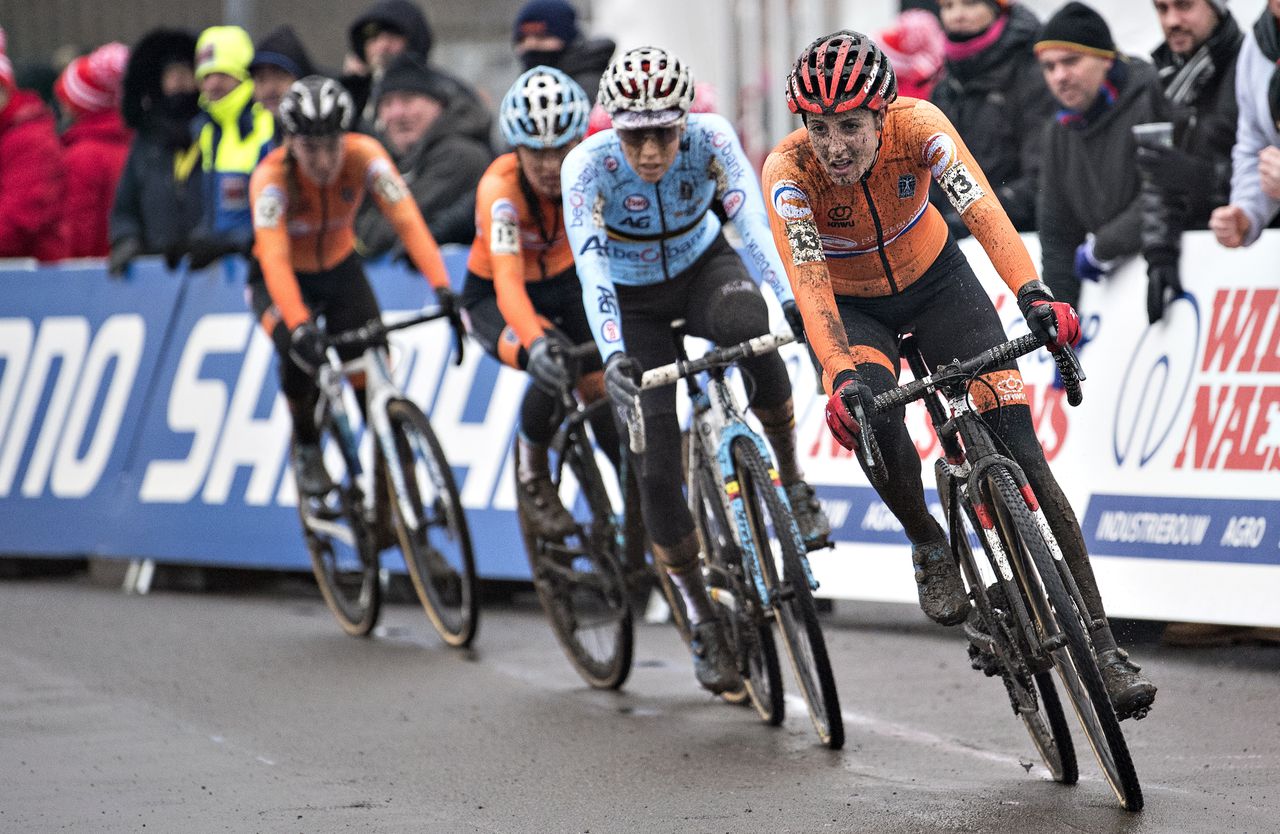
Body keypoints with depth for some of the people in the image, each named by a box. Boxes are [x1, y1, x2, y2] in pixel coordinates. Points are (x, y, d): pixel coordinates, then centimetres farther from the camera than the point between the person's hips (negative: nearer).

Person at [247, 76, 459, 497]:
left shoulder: (364, 156, -26)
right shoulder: (272, 177, -31)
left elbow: (407, 221, -33)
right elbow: (274, 258, -40)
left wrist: (442, 289, -47)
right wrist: (299, 326, -54)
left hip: (341, 270, 2)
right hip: (284, 279, -2)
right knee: (300, 351, -30)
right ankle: (306, 445, -4)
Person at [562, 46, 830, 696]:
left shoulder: (710, 139, -26)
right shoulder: (588, 165, -29)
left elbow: (753, 218, -39)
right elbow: (591, 264, -40)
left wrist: (792, 300, -55)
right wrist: (612, 356, -55)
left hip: (703, 266, 0)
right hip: (634, 299, 0)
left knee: (749, 329, -37)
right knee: (657, 465, -9)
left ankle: (790, 479, -16)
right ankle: (701, 619, 8)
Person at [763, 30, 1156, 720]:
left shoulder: (917, 125, -28)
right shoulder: (788, 170, -29)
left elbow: (981, 209, -41)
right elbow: (809, 281, -37)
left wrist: (1033, 295, -57)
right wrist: (840, 377, -52)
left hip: (934, 280, 1)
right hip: (851, 307, -1)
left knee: (1017, 444, -14)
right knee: (874, 417, -33)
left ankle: (1101, 646, -15)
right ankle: (928, 546, -2)